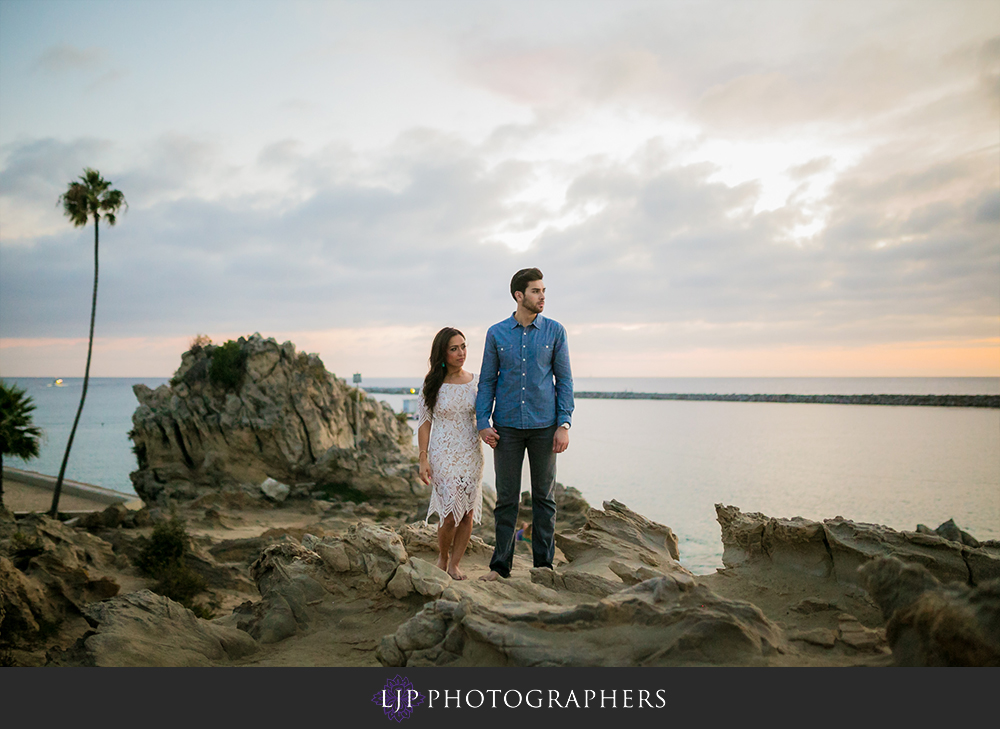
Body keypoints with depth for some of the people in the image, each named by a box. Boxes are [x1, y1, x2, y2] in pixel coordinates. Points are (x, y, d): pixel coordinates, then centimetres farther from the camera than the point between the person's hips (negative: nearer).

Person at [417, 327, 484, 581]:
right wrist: (423, 459, -7)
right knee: (451, 514, -6)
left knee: (468, 514, 4)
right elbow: (424, 423, -2)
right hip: (443, 454, -3)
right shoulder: (432, 385, -3)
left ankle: (454, 564, 21)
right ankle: (442, 556, 22)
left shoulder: (475, 381, 4)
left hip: (471, 454, 3)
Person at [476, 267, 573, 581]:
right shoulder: (496, 333, 4)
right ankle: (500, 565, 16)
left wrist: (564, 425, -6)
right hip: (507, 426, 0)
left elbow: (564, 379, 2)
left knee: (544, 496, 7)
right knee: (506, 497, 6)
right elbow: (487, 380, 7)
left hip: (544, 425, 0)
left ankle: (544, 564, 18)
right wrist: (482, 422, -2)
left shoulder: (555, 331, 2)